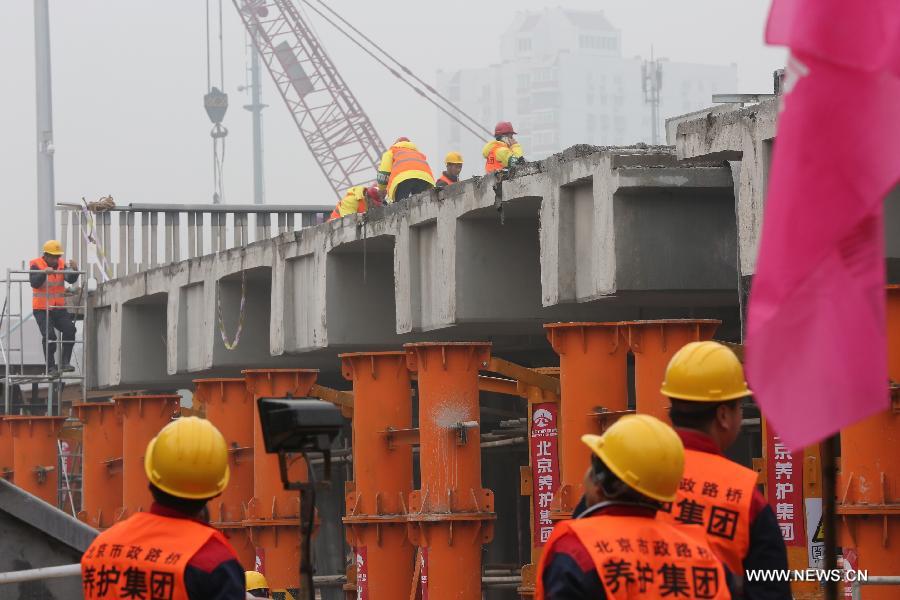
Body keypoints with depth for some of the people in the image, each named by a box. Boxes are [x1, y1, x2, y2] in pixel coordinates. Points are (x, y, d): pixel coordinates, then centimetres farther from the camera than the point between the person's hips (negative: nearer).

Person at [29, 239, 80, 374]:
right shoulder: (36, 265, -8)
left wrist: (74, 270, -28)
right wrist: (44, 273, -39)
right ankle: (50, 367, -10)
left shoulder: (61, 264, 6)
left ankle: (65, 362, -6)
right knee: (49, 335, -17)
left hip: (59, 308, 5)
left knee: (70, 330, -12)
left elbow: (71, 279, -8)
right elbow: (34, 283, -23)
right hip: (41, 309, -5)